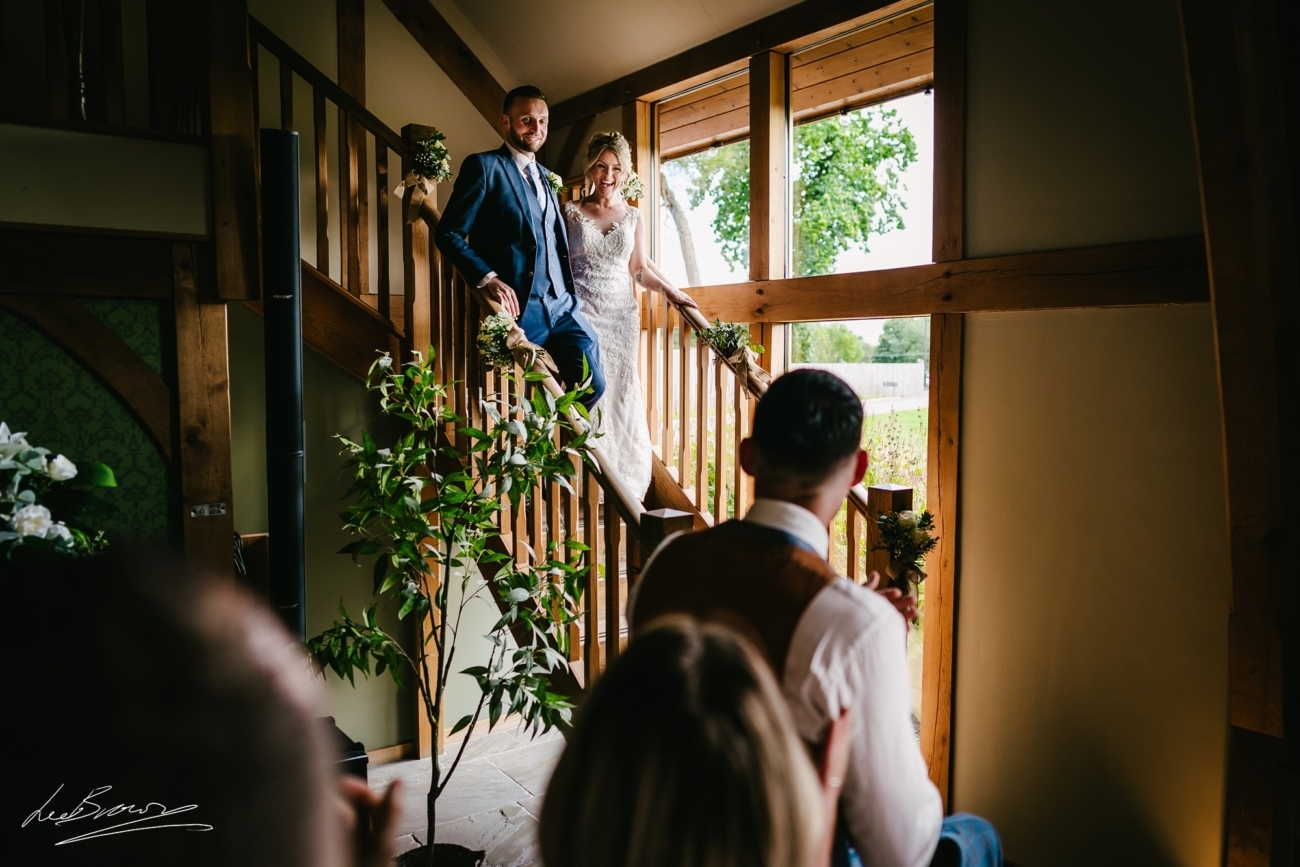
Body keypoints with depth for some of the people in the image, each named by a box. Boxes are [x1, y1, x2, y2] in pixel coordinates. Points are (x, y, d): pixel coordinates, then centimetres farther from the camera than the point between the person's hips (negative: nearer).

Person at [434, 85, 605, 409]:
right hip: (520, 308, -6)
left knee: (593, 384, 2)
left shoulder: (545, 176, 20)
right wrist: (489, 278, -20)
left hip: (563, 306, 7)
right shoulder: (484, 165, -3)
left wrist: (569, 292, 8)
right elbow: (448, 234, -8)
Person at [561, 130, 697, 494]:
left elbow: (640, 268, 14)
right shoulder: (571, 212, 4)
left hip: (622, 316, 2)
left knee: (622, 395, 2)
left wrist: (671, 291, 1)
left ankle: (625, 486, 11)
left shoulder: (633, 216, 10)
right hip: (582, 314, -2)